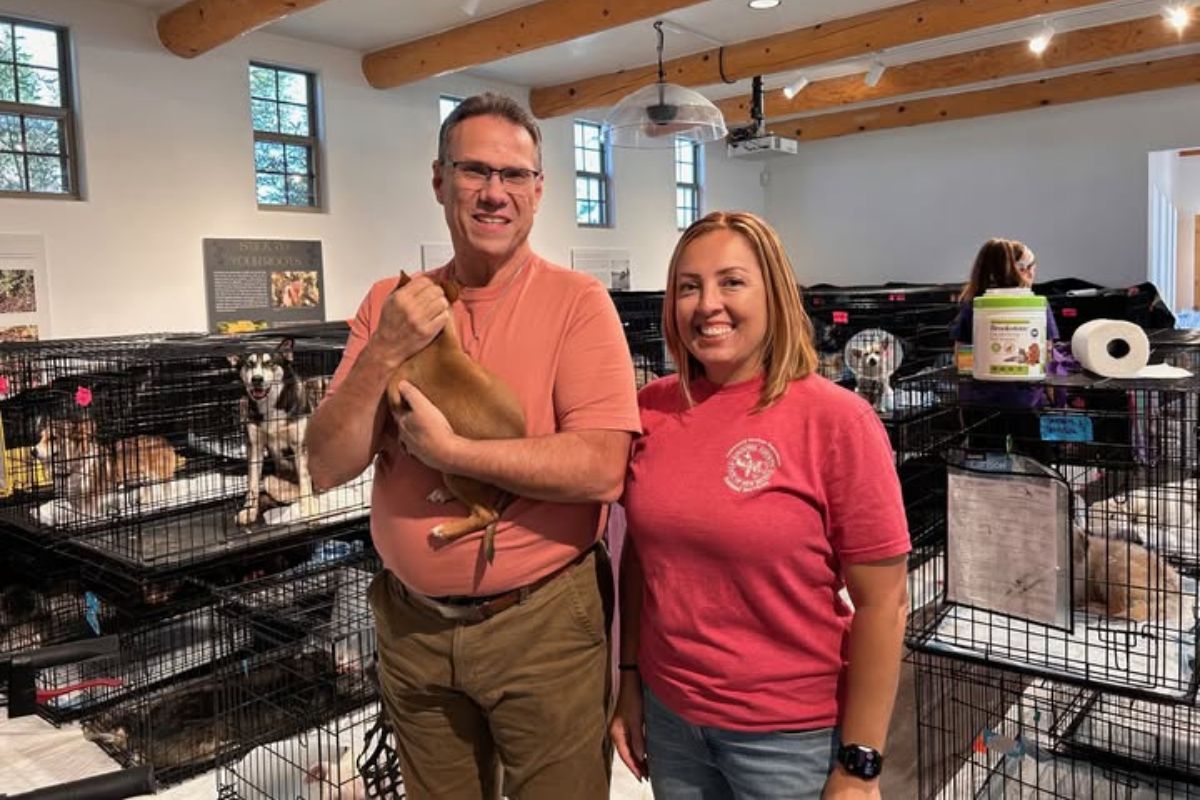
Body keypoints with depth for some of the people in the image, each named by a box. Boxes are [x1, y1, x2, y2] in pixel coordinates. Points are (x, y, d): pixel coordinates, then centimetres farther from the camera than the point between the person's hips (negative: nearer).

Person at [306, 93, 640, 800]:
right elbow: (327, 468, -3)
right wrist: (384, 353, -17)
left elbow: (601, 469, -22)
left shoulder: (577, 301, -11)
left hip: (542, 620, -4)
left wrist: (446, 450, -21)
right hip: (411, 622, 4)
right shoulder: (391, 304, 1)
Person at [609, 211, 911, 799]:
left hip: (793, 734, -4)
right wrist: (629, 681, 7)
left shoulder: (836, 420, -16)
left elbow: (882, 603, -13)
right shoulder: (652, 410, -4)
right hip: (670, 716, 4)